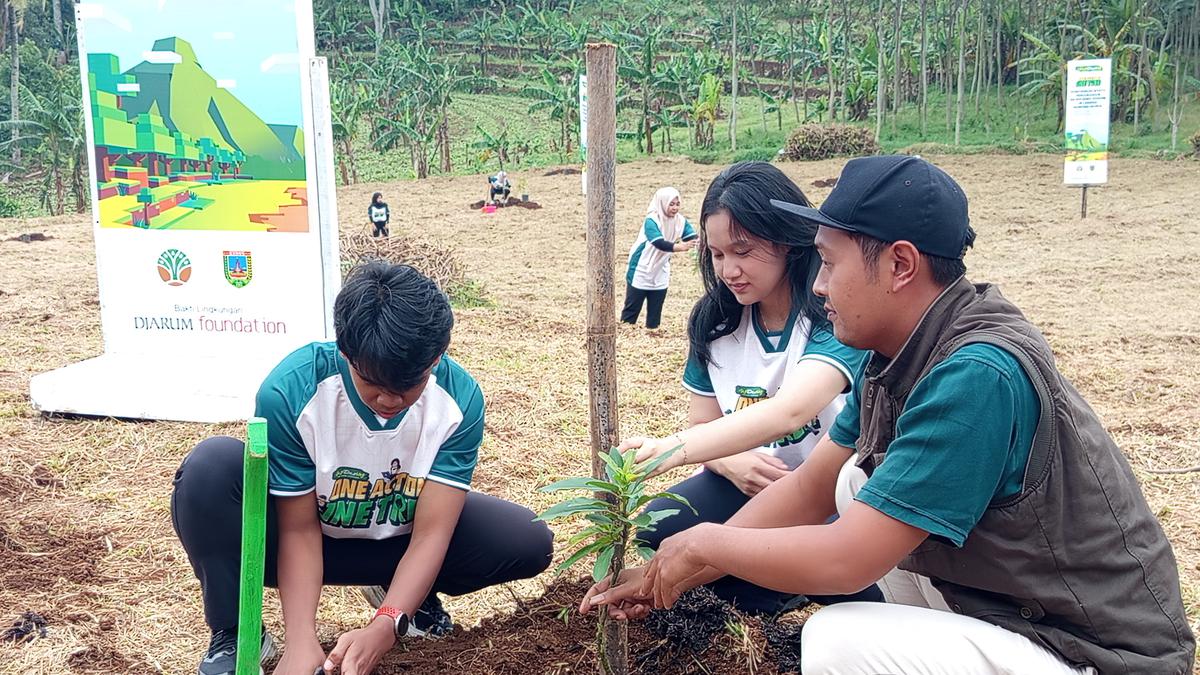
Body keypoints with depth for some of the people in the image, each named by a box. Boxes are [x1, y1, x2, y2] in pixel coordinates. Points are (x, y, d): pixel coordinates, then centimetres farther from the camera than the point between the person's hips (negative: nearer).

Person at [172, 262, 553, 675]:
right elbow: (299, 530, -22)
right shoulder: (290, 391, -30)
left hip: (395, 538, 2)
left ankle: (407, 590, 9)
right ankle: (234, 636, -12)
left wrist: (383, 629, -39)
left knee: (529, 542, -19)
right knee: (211, 467, -32)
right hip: (305, 532, -1)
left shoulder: (459, 398, -25)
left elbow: (432, 532, -25)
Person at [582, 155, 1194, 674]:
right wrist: (670, 575, 5)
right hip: (1009, 607, 9)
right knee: (858, 483, 8)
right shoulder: (903, 353, 0)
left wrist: (706, 544, -11)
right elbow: (808, 489, 6)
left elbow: (845, 559, -27)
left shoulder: (977, 376, -28)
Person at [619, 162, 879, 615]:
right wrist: (731, 462, -21)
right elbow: (703, 427, 5)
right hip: (752, 481, 5)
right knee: (659, 530, -19)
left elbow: (788, 412, -39)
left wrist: (669, 451, -51)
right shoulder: (715, 321, -1)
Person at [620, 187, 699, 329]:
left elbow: (693, 239, -16)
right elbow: (660, 244, -37)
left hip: (660, 275, 5)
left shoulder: (680, 221, -6)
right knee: (631, 309, 3)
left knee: (655, 312, 10)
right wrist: (681, 247, -54)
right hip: (640, 273, -5)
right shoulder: (651, 221, -24)